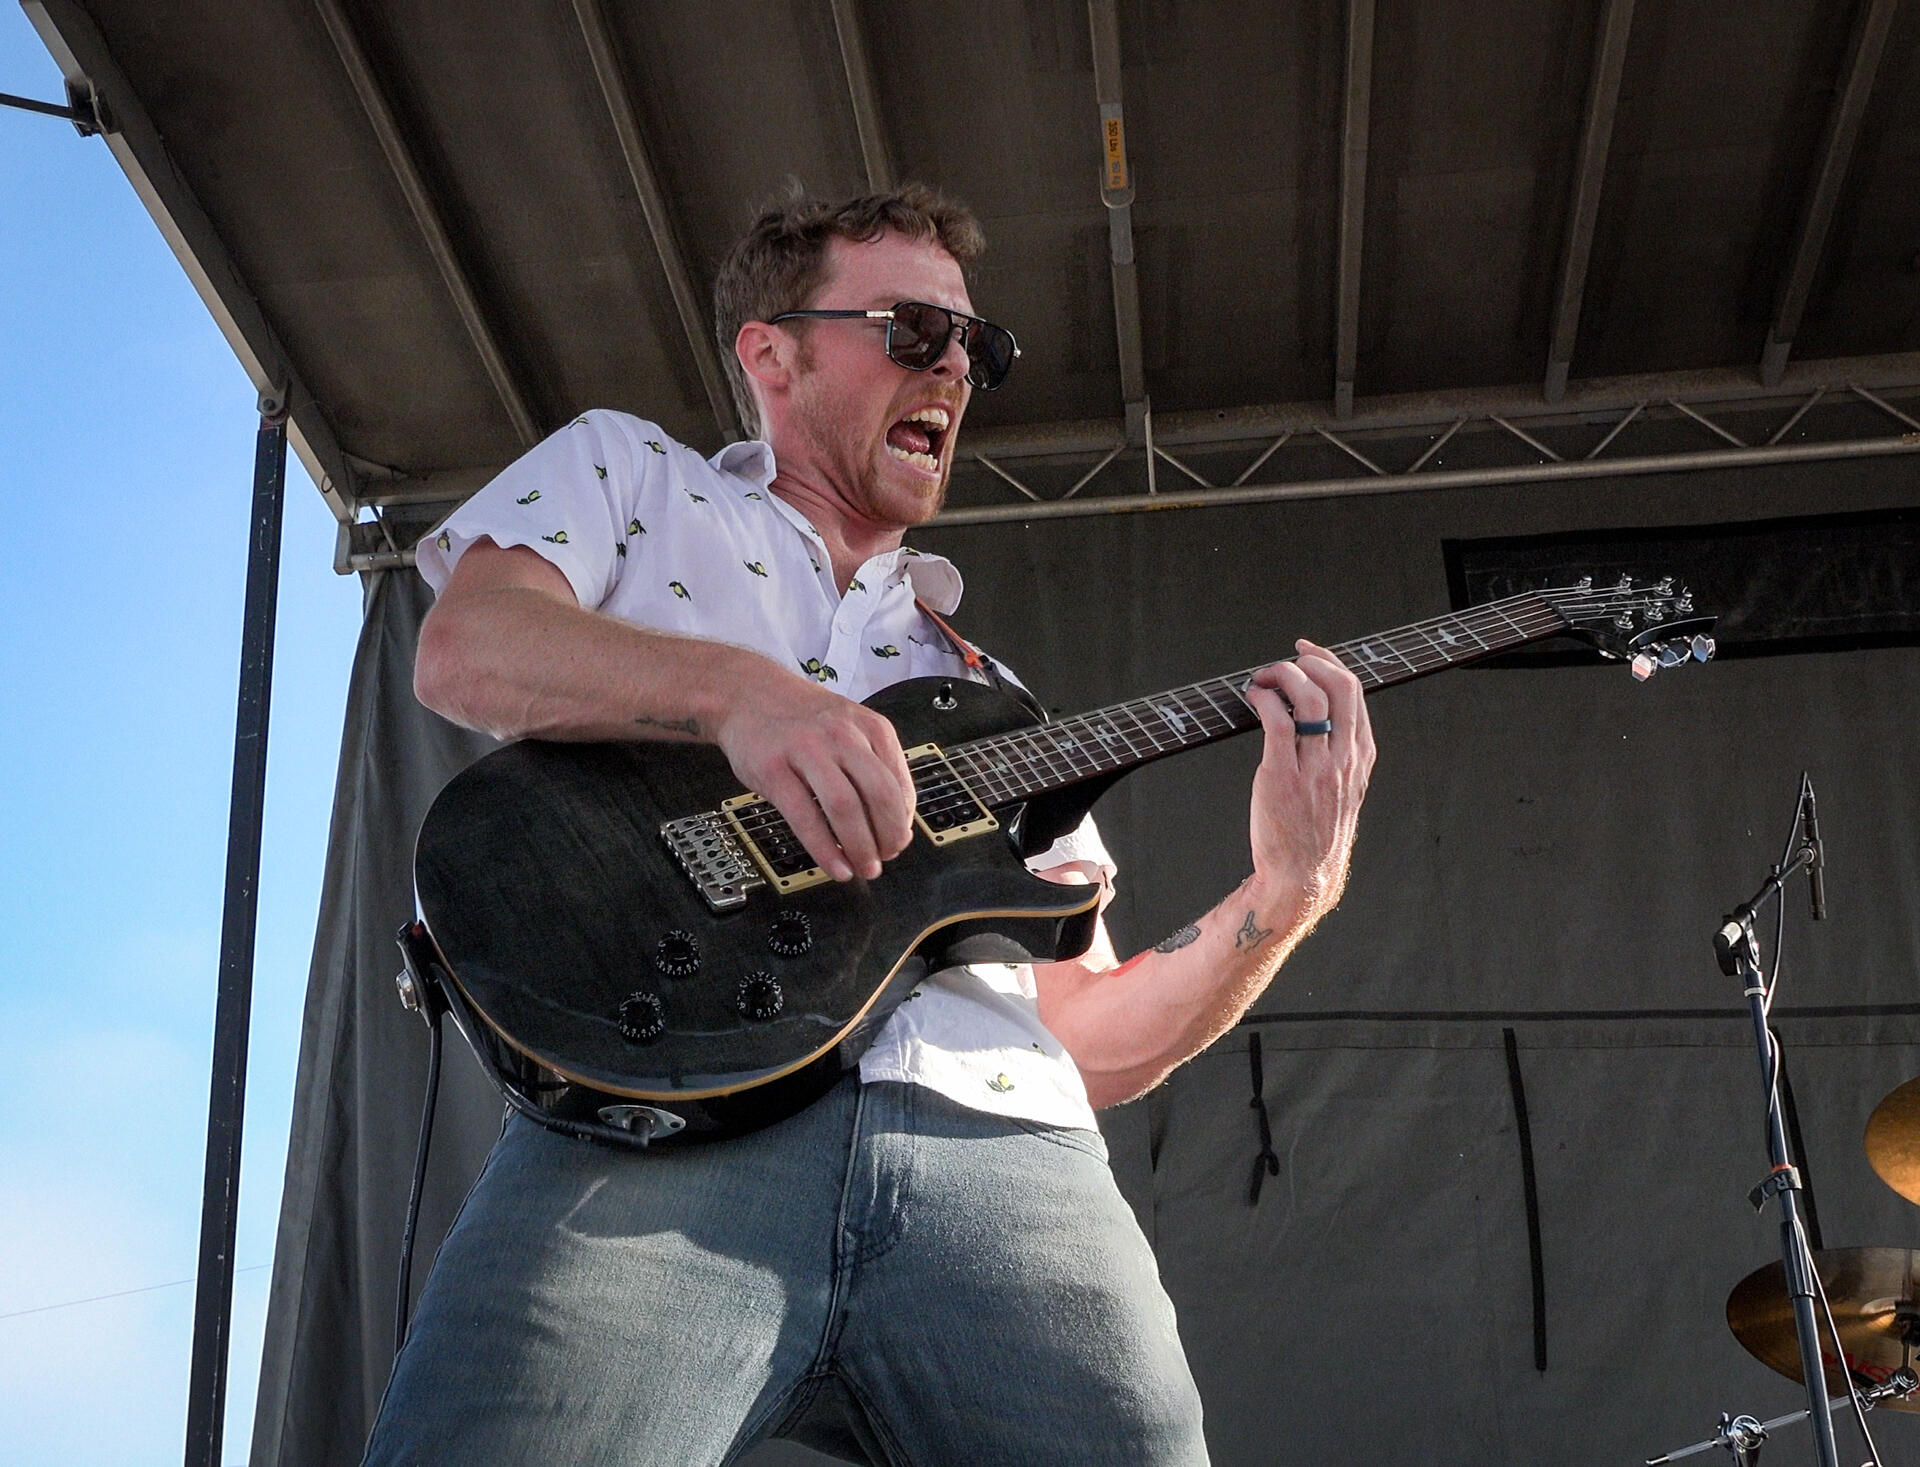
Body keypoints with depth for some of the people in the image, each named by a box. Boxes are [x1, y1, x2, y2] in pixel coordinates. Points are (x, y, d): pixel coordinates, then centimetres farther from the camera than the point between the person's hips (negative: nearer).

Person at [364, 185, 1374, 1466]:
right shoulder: (624, 473, 23)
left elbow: (1086, 1041, 23)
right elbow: (466, 648, 1)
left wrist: (1286, 895, 8)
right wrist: (738, 690, -15)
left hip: (997, 1147, 4)